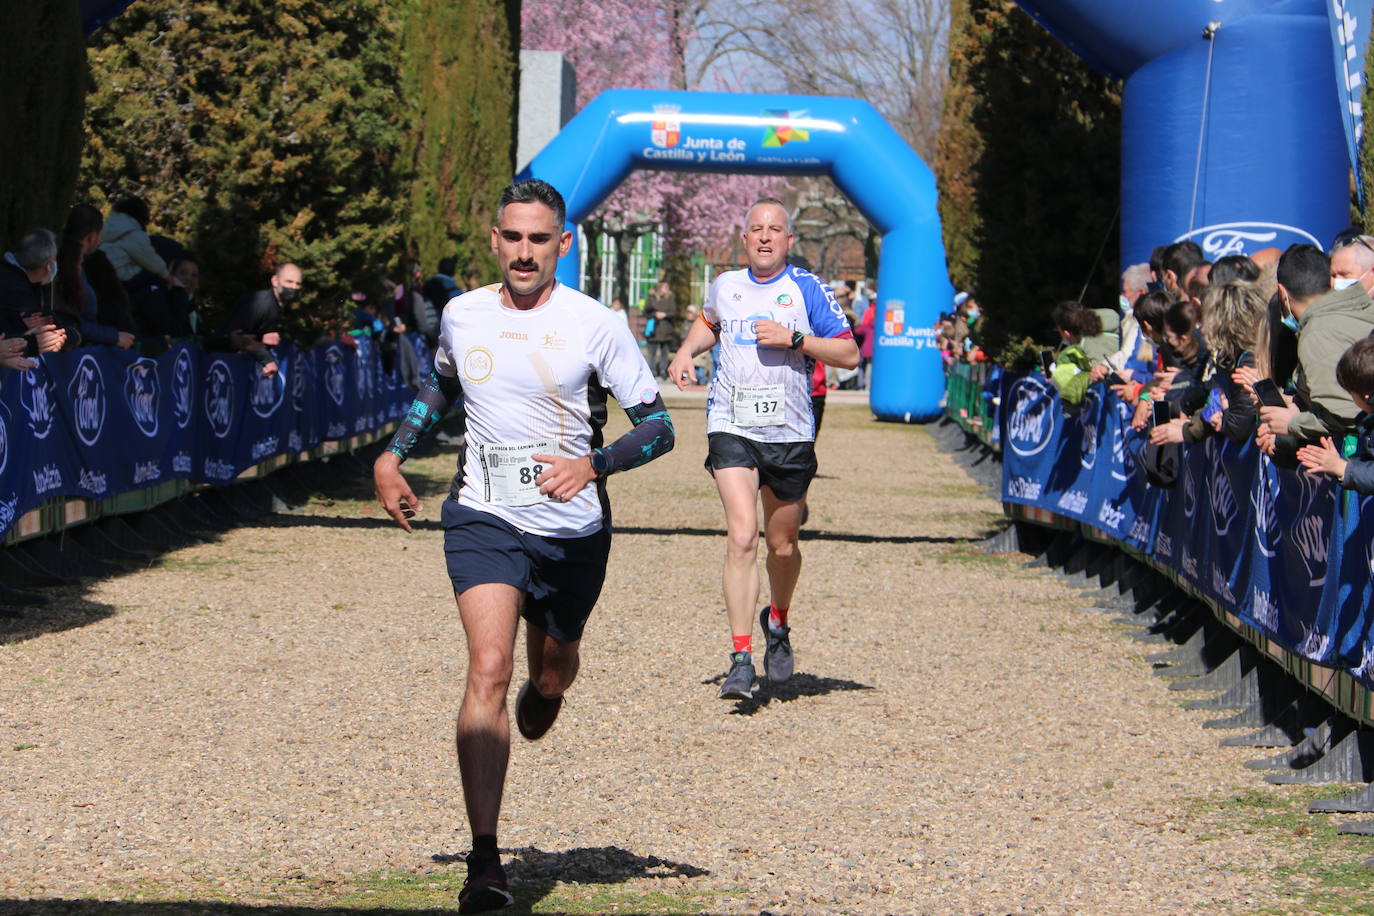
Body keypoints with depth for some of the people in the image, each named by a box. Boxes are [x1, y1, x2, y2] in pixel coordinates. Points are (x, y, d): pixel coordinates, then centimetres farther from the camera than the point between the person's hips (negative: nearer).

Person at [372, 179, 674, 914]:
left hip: (573, 530, 0)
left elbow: (657, 425, -8)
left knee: (551, 674, 16)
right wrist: (393, 455, 14)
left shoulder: (594, 325, -10)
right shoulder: (462, 316, 1)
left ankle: (542, 696, 60)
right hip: (483, 521, 0)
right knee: (489, 668, -20)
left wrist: (592, 465, -25)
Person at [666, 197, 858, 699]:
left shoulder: (807, 289, -1)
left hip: (790, 432, 0)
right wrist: (686, 352, 14)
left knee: (782, 546, 10)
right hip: (732, 428, 1)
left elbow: (849, 354, -4)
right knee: (741, 536, -16)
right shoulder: (725, 286, 9)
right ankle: (741, 658, -16)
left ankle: (777, 622, 41)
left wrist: (793, 340, -14)